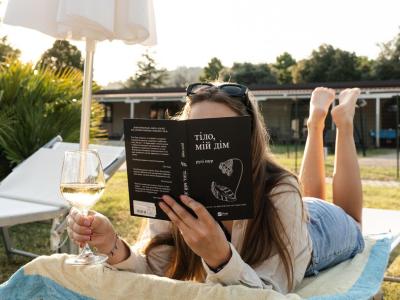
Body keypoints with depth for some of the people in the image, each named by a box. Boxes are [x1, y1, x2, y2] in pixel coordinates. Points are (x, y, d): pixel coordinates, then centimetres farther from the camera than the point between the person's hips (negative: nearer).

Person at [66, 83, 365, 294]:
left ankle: (343, 121, 42)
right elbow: (151, 268, -35)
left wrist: (219, 257, -64)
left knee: (348, 222, 35)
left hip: (323, 227, -2)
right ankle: (317, 120, 46)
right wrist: (114, 247, -56)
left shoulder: (279, 193, -47)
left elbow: (271, 293, -46)